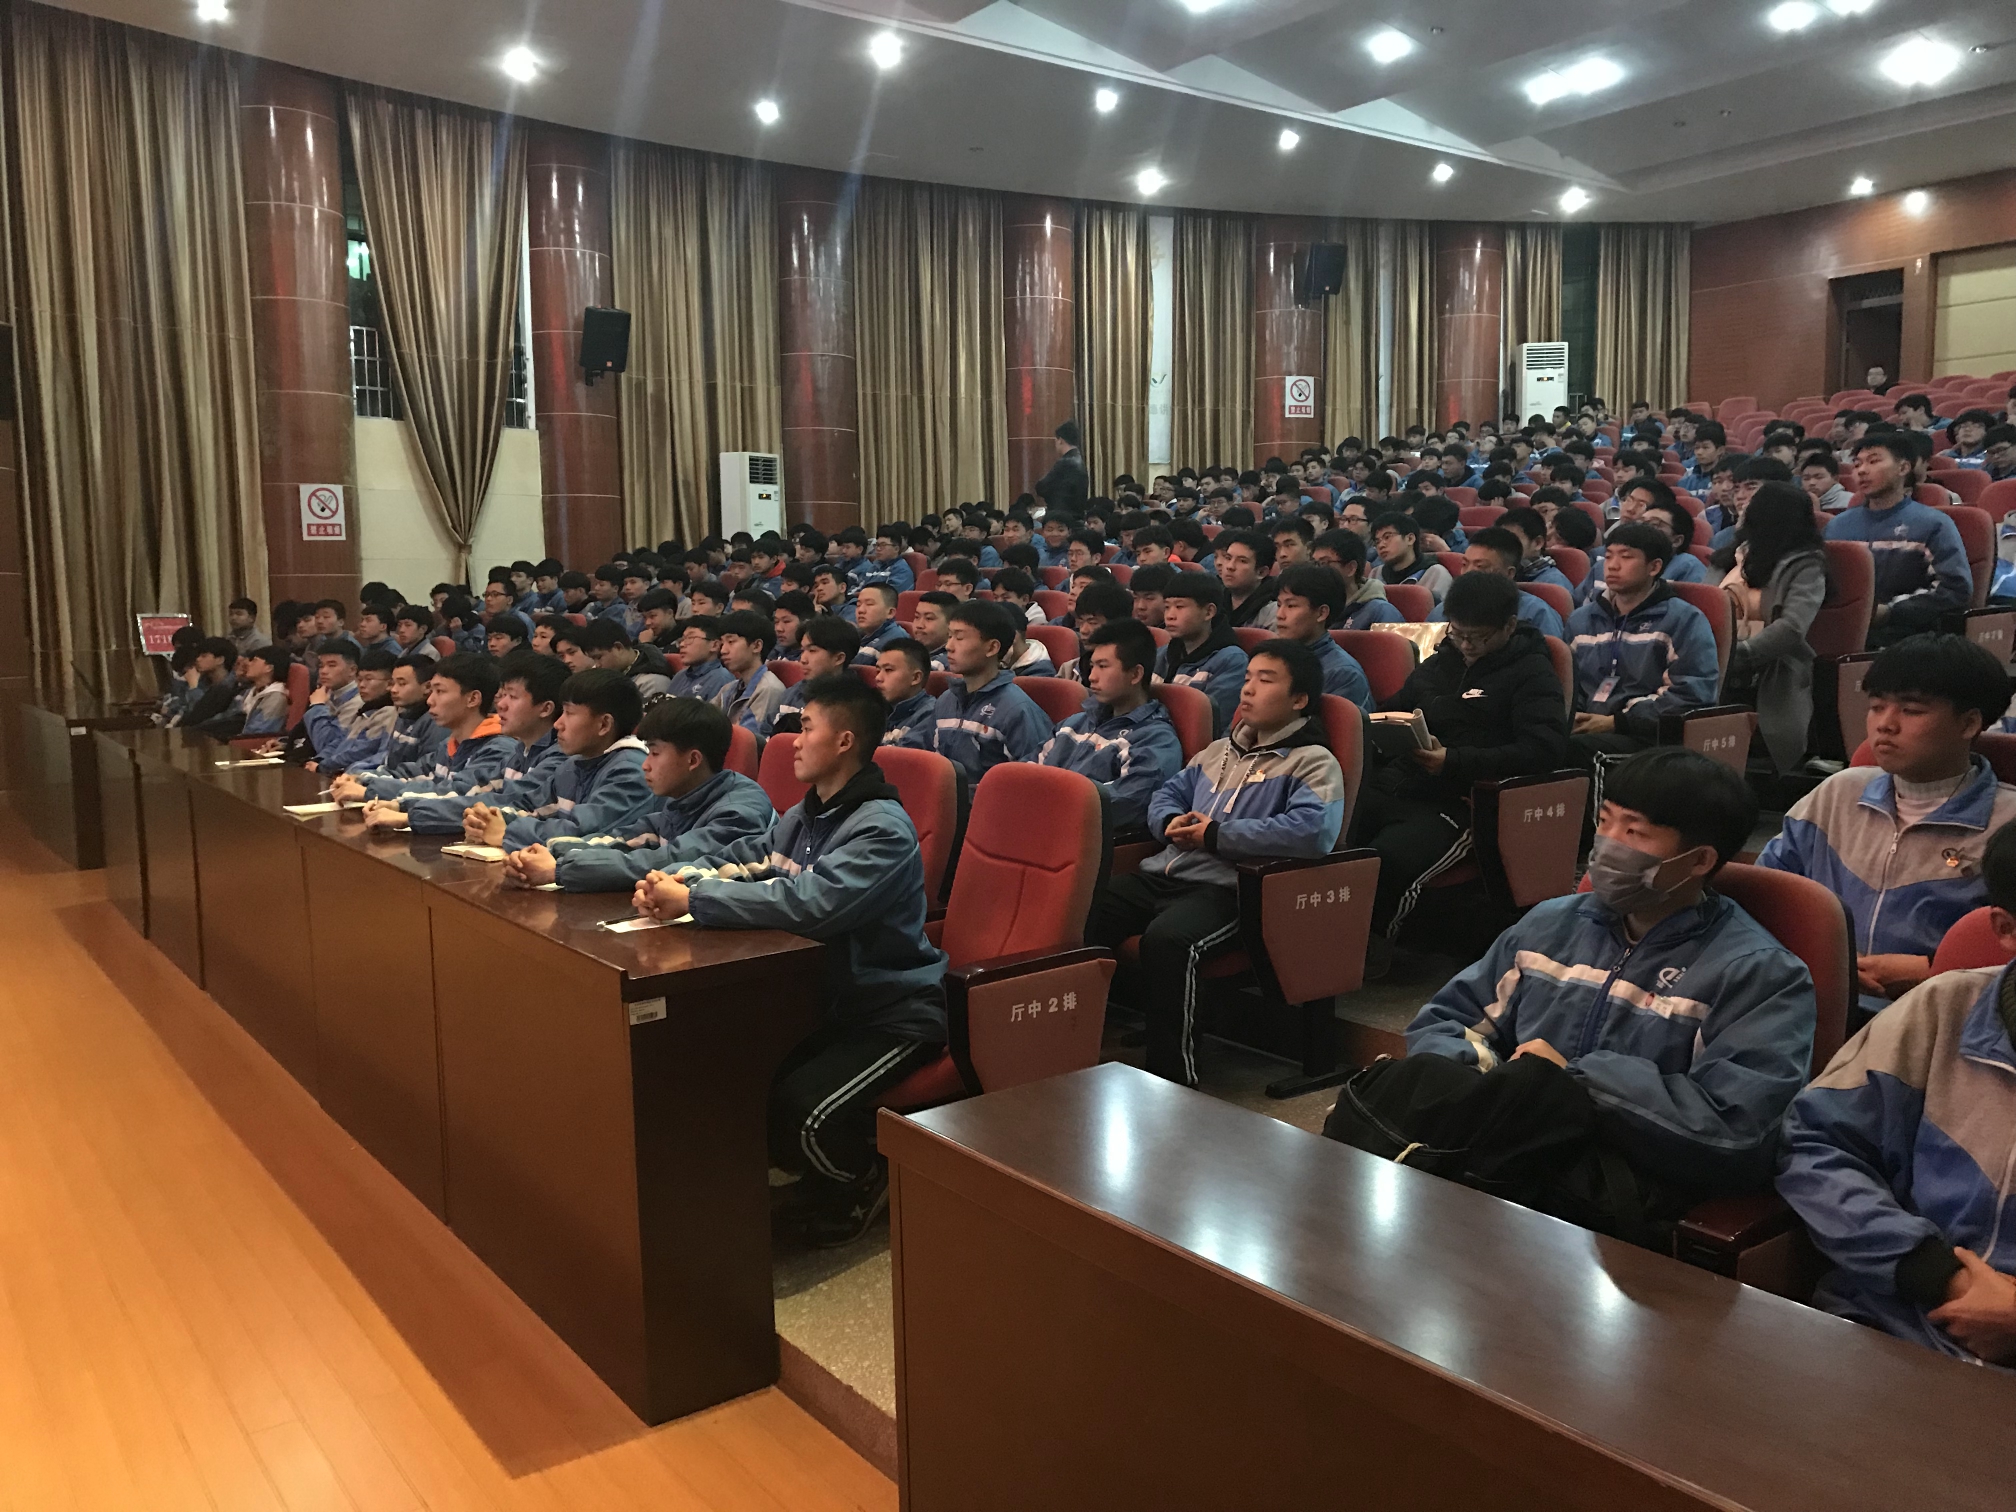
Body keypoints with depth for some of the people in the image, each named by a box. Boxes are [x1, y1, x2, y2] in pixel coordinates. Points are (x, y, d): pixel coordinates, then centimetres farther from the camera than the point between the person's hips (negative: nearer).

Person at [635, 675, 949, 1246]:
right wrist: (672, 882, -14)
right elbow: (740, 860, 8)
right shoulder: (805, 816, 9)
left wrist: (693, 900, -30)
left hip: (894, 1012, -9)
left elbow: (809, 900, -35)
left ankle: (864, 1185, 7)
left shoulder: (883, 829, -22)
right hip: (826, 998, 9)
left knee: (798, 1108, -27)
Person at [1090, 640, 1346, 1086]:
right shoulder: (1218, 750, 27)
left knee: (1167, 938, -36)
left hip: (1226, 889, -7)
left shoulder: (1313, 763, 2)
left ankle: (1172, 1077, -25)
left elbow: (1312, 830, -17)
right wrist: (1171, 821, 5)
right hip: (1161, 874, 7)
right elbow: (1167, 793, 32)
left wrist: (1216, 835, -12)